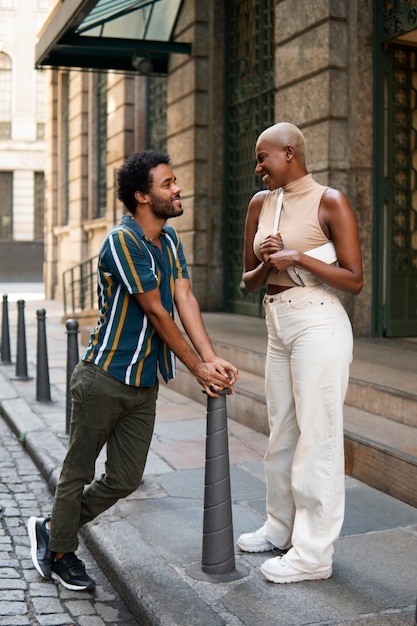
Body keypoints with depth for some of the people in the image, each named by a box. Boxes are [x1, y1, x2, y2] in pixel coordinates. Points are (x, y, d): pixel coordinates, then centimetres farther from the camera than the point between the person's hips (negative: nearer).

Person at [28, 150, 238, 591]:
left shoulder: (169, 240, 9)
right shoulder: (123, 242, -18)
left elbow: (184, 300, 0)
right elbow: (156, 313, -18)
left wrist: (213, 360, -11)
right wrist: (197, 368, -13)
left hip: (145, 384, 8)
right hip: (104, 378, -8)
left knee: (125, 480, 13)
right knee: (79, 471, 8)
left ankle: (51, 529, 31)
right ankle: (59, 553, 28)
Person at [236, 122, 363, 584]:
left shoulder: (330, 202, -6)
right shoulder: (261, 204, 11)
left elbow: (354, 280, -9)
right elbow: (249, 281, 14)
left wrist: (298, 257, -17)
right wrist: (267, 263, -7)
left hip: (318, 324, -7)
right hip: (278, 325, 7)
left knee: (316, 437, -2)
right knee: (281, 434, 15)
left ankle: (313, 554, 7)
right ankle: (280, 529, 30)